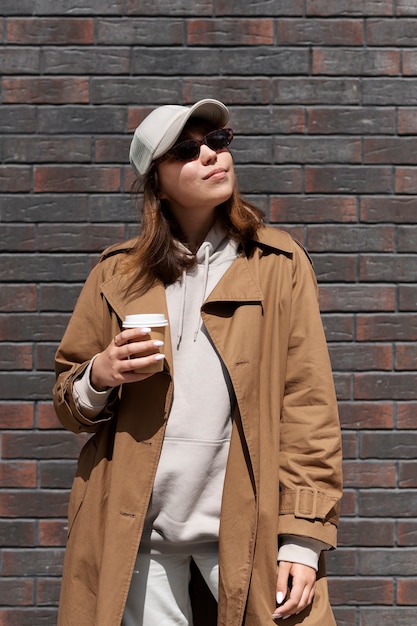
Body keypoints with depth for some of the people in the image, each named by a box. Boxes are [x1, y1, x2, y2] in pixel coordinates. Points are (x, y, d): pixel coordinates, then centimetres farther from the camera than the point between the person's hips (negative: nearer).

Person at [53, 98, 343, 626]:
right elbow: (68, 401, 14)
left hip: (245, 525, -1)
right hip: (137, 529, 2)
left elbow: (309, 405, -2)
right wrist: (97, 380, -9)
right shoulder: (118, 274, 9)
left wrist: (303, 538, -9)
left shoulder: (279, 265, 3)